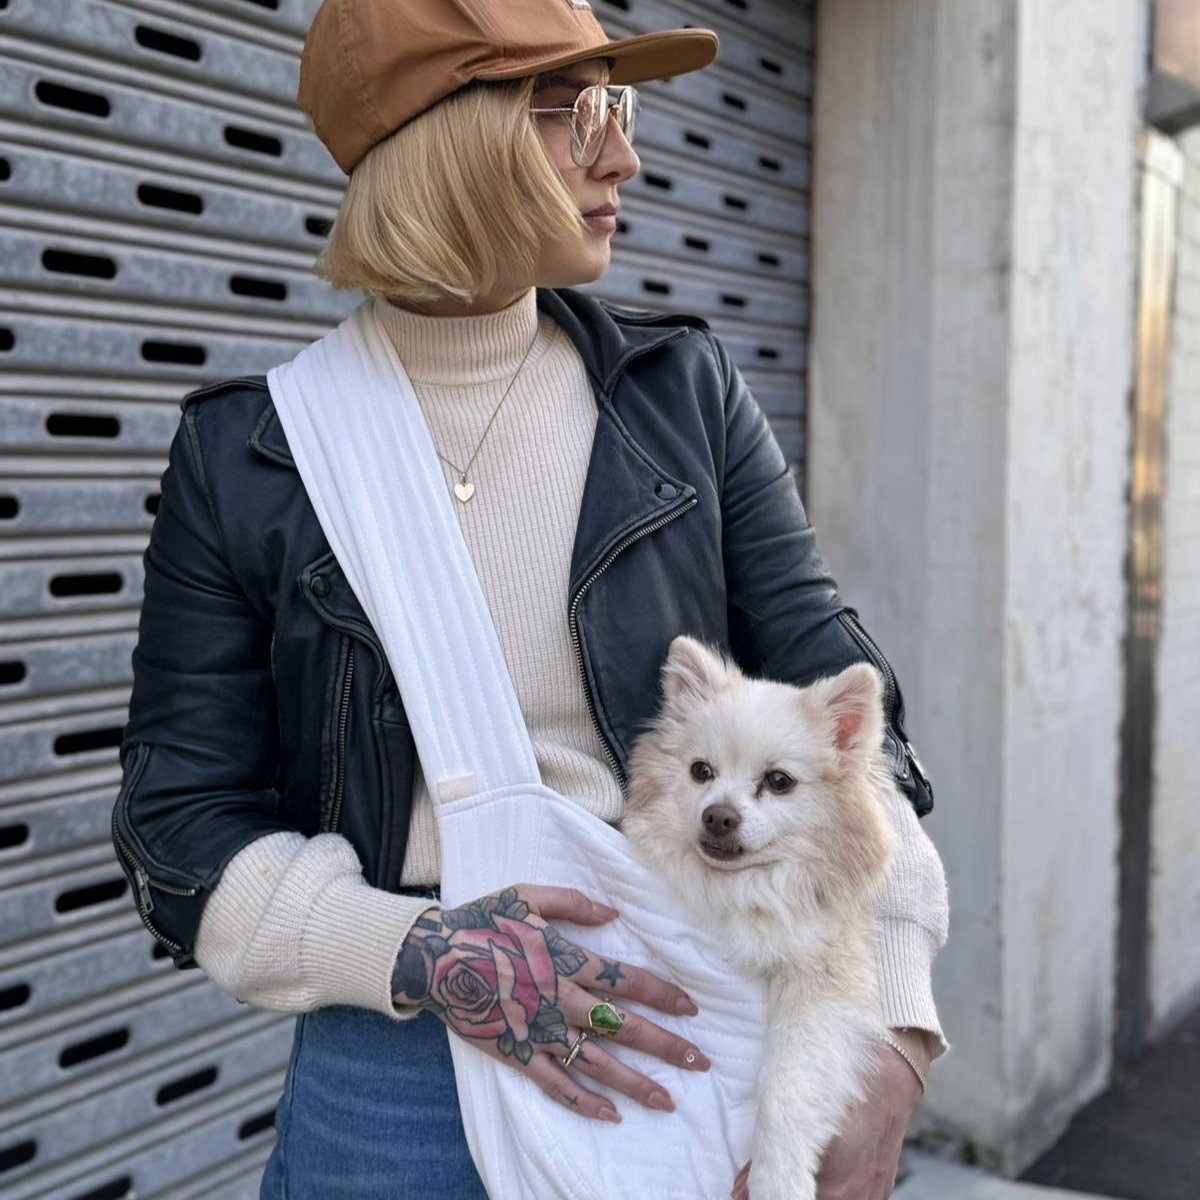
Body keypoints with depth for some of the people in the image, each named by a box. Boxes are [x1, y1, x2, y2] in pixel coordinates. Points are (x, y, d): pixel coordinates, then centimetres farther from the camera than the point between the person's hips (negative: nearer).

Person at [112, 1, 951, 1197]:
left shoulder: (684, 390, -2)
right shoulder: (244, 457, -6)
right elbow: (180, 824, -3)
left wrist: (889, 1038, -15)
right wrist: (419, 952, -20)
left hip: (695, 1038, 2)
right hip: (395, 1074, -1)